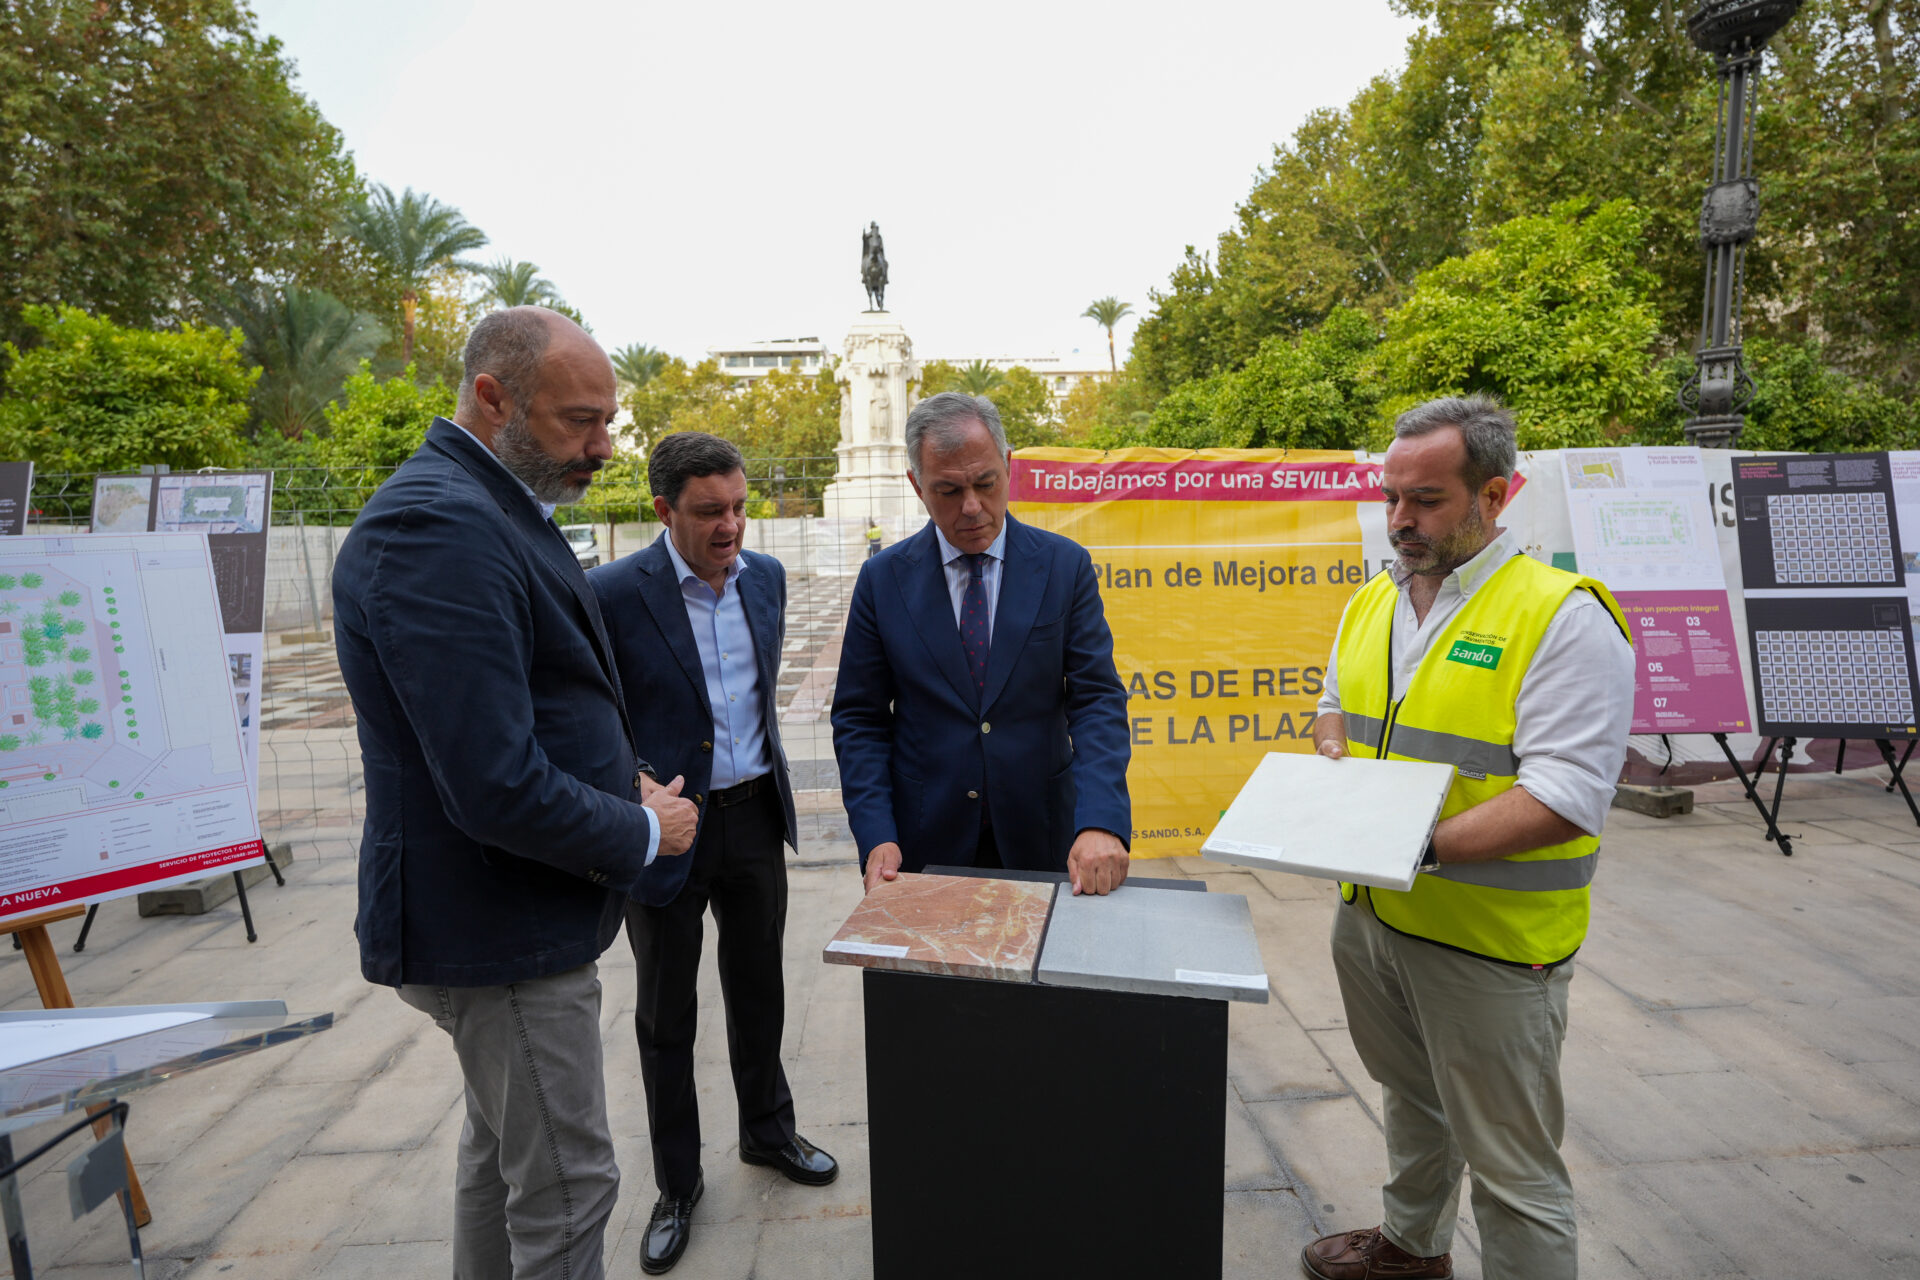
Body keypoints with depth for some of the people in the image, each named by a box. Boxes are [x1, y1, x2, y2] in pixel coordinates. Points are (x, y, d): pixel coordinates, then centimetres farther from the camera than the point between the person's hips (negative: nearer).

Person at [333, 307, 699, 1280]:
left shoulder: (497, 511, 8)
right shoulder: (439, 527, -24)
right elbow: (499, 789, -30)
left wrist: (624, 773, 3)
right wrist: (642, 832, -14)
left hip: (509, 915, 10)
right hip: (503, 932, -10)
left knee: (501, 1151, 26)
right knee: (566, 1189, 6)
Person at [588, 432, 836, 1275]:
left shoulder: (766, 577, 1)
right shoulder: (612, 594, -18)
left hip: (754, 818, 5)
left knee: (758, 986, 22)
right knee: (666, 1015, 14)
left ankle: (767, 1129, 46)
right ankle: (677, 1183, 35)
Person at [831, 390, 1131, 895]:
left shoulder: (1065, 565, -4)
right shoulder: (883, 579, -3)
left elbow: (1098, 700, -8)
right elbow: (859, 719, -1)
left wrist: (1101, 822, -23)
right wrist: (876, 836, -13)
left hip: (1040, 841, 0)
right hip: (926, 844, 0)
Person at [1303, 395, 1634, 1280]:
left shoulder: (1564, 615, -17)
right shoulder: (1372, 602, 6)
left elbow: (1566, 795, -22)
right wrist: (1331, 749, -1)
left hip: (1488, 935, -7)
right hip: (1370, 911, 7)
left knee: (1511, 1164, 9)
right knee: (1412, 1096, 28)